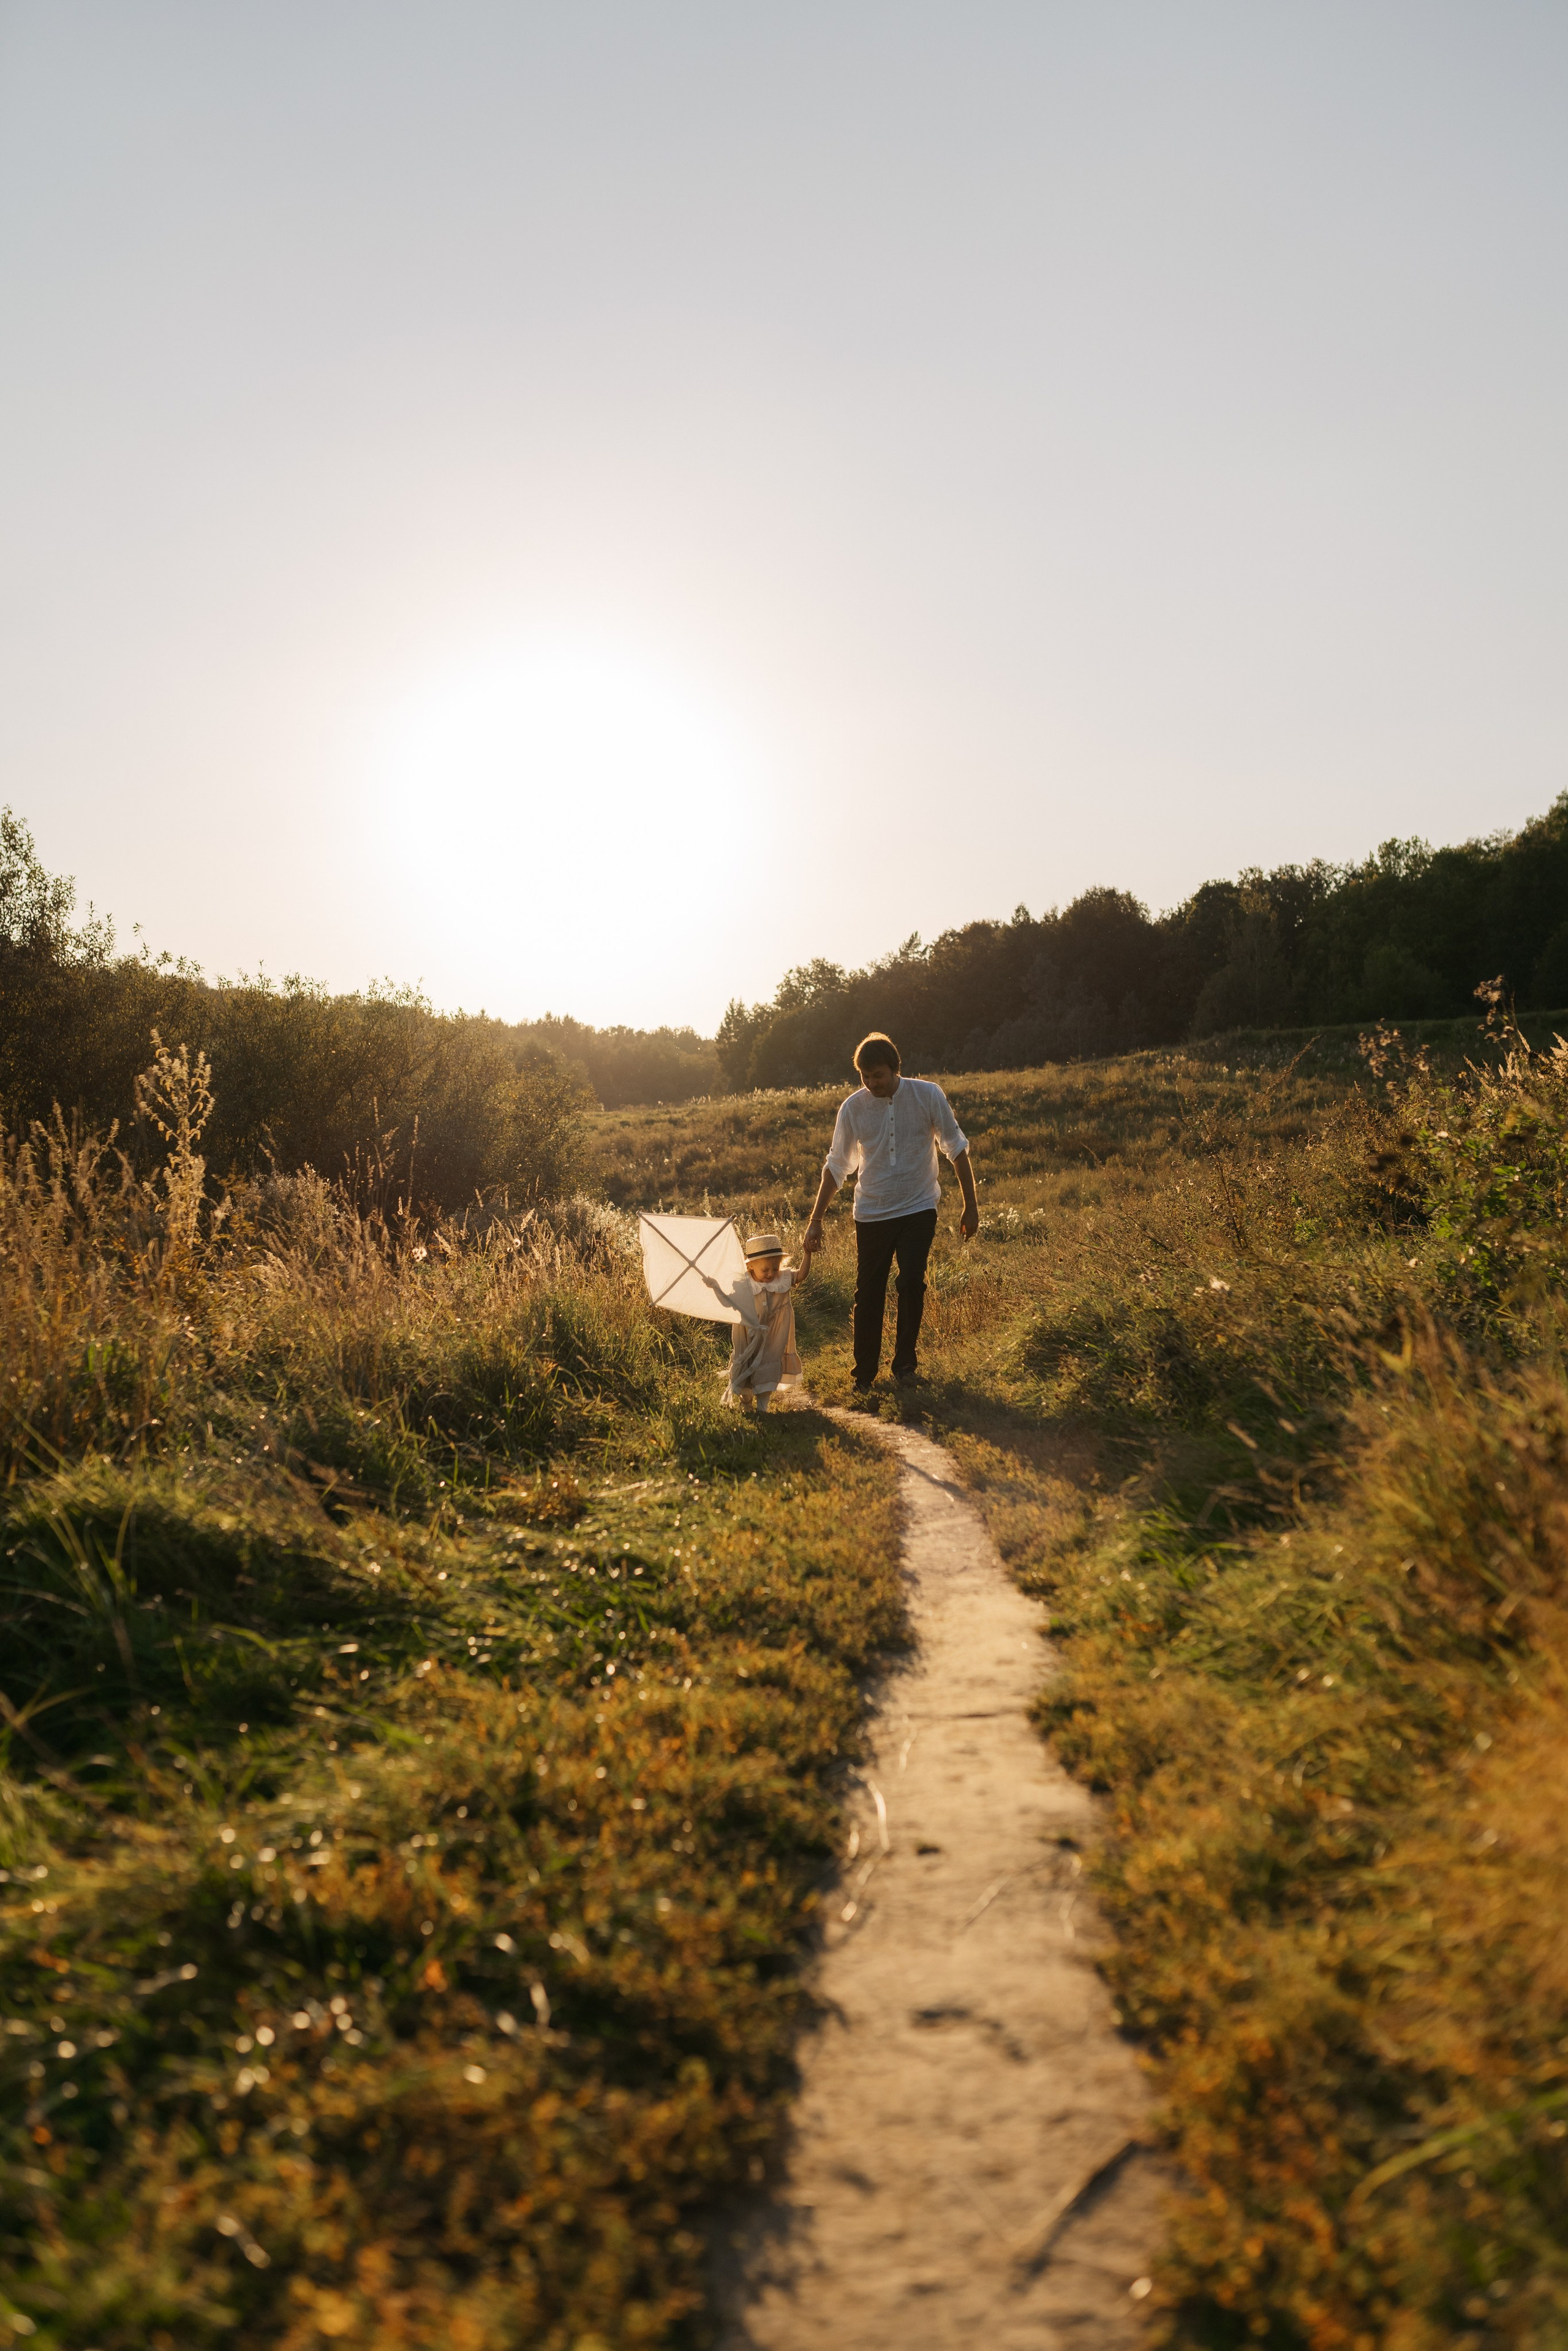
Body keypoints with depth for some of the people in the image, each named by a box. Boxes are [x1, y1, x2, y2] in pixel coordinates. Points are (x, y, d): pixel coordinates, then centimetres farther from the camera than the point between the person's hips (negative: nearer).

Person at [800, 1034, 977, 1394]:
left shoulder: (928, 1095, -9)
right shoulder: (853, 1108, -6)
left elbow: (956, 1149, 0)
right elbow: (836, 1167, 3)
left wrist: (971, 1206, 0)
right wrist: (815, 1222, 0)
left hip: (918, 1209, -1)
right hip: (872, 1213, 1)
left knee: (912, 1284, -12)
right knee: (868, 1293, 1)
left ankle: (906, 1363, 7)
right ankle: (864, 1374, 15)